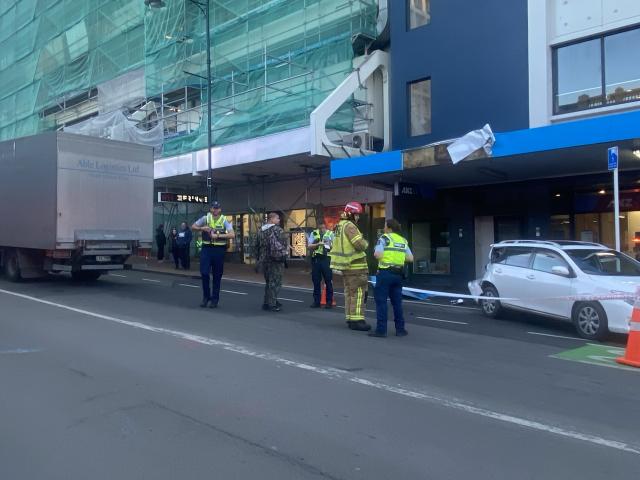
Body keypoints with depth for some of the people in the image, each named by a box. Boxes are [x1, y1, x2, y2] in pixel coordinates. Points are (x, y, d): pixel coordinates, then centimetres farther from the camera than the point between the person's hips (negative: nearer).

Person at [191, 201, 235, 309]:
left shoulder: (224, 220, 0)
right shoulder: (205, 218, 5)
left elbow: (232, 234, -11)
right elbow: (193, 227, 11)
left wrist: (218, 235, -19)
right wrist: (202, 228, -8)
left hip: (219, 250, -1)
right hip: (206, 248, 1)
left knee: (217, 276, 5)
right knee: (204, 273, -5)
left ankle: (215, 299, 16)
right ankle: (206, 297, 14)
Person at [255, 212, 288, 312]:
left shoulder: (261, 231, 14)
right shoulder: (277, 229, -11)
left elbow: (257, 245, 18)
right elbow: (284, 244, -15)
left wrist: (260, 257, 24)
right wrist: (284, 254, 1)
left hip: (264, 260, 8)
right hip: (275, 260, -8)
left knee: (268, 282, 19)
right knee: (275, 282, -3)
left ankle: (267, 303, 23)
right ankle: (272, 304, -5)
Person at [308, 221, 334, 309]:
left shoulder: (330, 234, 6)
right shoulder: (313, 234, 11)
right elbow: (309, 246, 4)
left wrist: (329, 246, -15)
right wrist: (318, 244, -13)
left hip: (326, 259, -2)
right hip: (315, 259, 2)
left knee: (328, 281, -1)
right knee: (316, 281, 6)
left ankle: (329, 301, 7)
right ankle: (316, 301, 15)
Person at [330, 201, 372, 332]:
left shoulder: (339, 225, 14)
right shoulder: (349, 226, -16)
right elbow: (360, 245, -22)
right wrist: (365, 242, -2)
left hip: (345, 265, 10)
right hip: (355, 265, -10)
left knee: (349, 292, 15)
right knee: (358, 293, -6)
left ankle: (350, 318, 20)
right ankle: (357, 320, -7)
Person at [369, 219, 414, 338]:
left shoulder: (384, 238, -5)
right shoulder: (403, 240, 13)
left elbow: (377, 255, -16)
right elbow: (410, 258, 9)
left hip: (385, 273, -6)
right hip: (398, 274, 6)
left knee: (381, 301, 0)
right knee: (397, 302, 13)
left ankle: (381, 329, -1)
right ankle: (400, 329, 16)